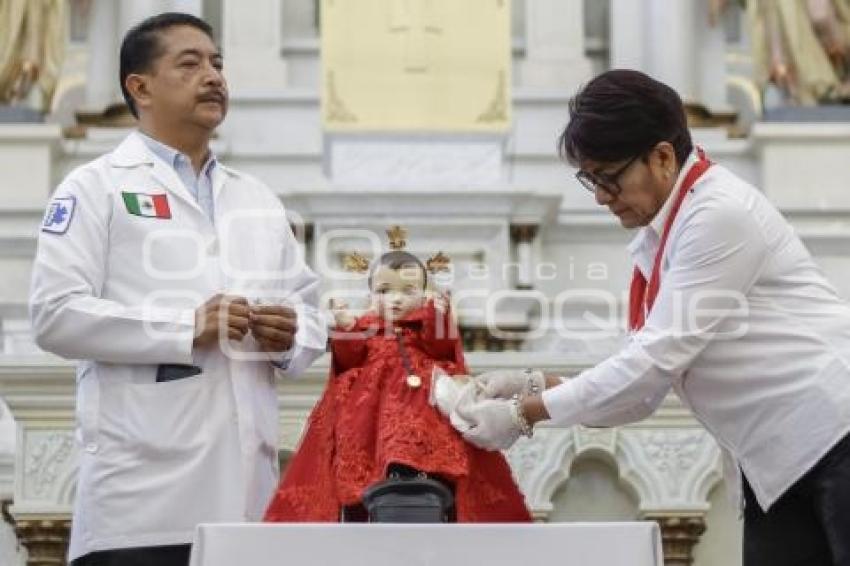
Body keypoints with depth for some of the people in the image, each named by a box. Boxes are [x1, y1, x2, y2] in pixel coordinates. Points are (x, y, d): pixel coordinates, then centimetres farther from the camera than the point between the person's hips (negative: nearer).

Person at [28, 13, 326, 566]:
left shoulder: (258, 199, 23)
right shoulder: (97, 187, 3)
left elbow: (310, 310, 22)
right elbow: (55, 314, -9)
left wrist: (291, 336, -2)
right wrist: (186, 329, -14)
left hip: (248, 487, 6)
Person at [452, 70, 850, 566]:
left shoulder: (720, 214, -16)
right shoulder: (658, 238, 12)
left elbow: (658, 358, -21)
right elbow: (646, 389, 10)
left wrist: (525, 414, -17)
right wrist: (534, 386, -3)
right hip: (779, 460, 9)